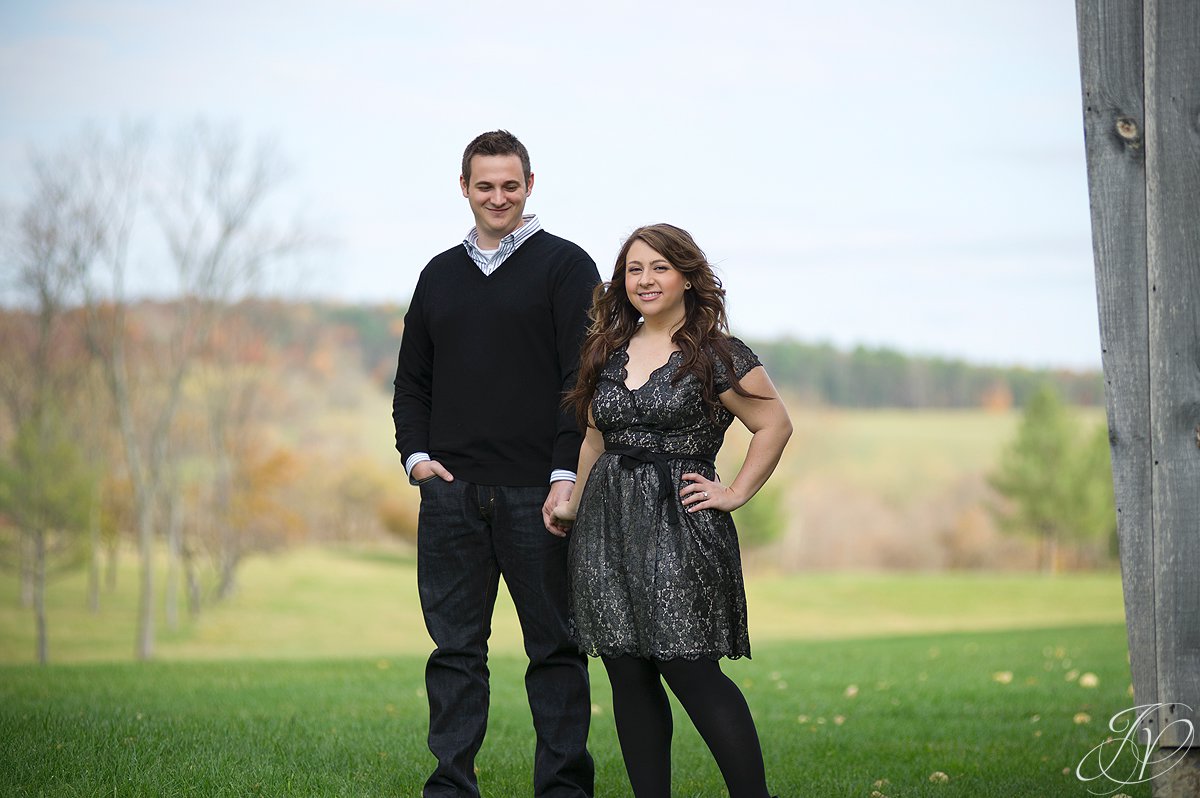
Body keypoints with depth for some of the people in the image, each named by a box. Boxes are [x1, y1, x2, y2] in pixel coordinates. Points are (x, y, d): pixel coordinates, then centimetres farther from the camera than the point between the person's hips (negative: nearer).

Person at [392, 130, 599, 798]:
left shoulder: (566, 266, 2)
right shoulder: (440, 275, 17)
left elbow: (585, 379, -5)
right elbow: (413, 380, 21)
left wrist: (567, 475, -13)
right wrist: (417, 454, 5)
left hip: (537, 492, -4)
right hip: (452, 492, 4)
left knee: (555, 646, 1)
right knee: (456, 648, 4)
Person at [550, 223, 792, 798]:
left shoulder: (715, 355, -3)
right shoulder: (608, 352, 14)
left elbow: (775, 425, -3)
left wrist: (735, 493, -6)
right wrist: (574, 502, 14)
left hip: (679, 528, -6)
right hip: (609, 528, 6)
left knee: (690, 672, -11)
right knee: (628, 677, 4)